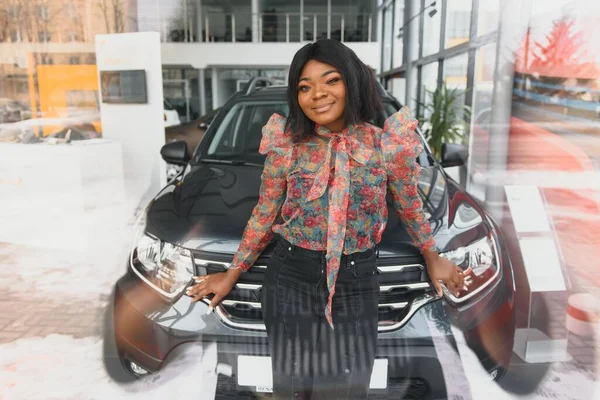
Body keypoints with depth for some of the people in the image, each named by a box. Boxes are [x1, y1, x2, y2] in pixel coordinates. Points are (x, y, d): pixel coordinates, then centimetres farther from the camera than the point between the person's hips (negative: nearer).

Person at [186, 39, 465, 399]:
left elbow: (410, 206, 8)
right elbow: (263, 215, 4)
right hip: (290, 281, 1)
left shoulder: (388, 145, -8)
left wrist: (432, 257, 19)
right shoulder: (286, 146, -6)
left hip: (357, 285, 0)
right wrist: (233, 273, 10)